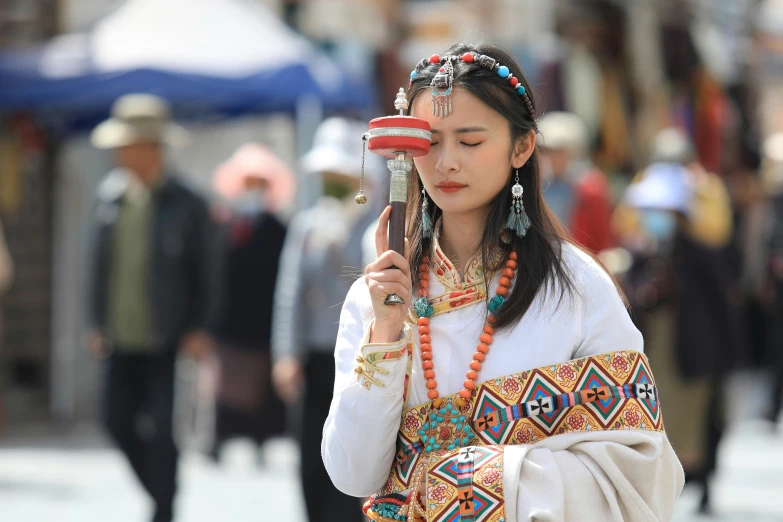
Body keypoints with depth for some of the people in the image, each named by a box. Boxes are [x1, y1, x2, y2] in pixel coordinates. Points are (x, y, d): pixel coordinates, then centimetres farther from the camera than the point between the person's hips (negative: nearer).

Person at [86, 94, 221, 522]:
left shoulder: (187, 205, -7)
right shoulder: (110, 194, 4)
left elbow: (207, 272, -2)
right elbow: (100, 261, 12)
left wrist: (200, 329, -9)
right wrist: (96, 322, 10)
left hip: (168, 342, -5)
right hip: (122, 340, 5)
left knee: (162, 431, -6)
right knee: (118, 423, 7)